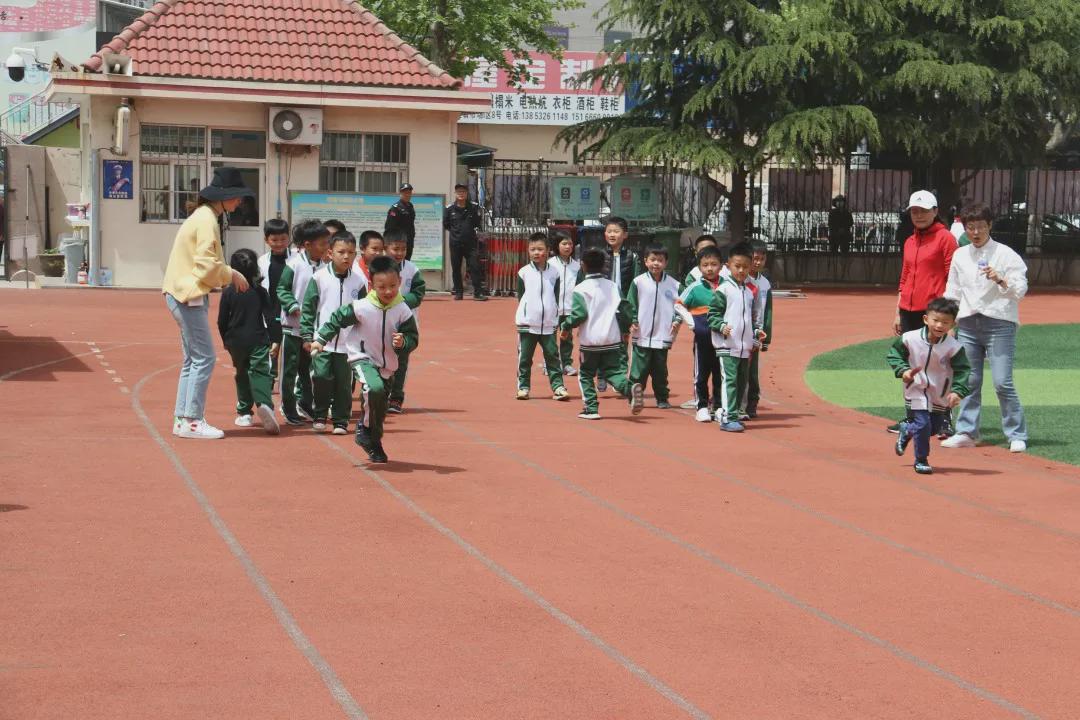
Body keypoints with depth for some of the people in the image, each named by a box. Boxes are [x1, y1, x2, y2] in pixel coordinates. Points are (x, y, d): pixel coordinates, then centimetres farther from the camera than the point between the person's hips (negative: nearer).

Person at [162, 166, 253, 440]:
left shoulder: (204, 216, 17)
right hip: (189, 295, -11)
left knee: (193, 359, 14)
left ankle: (182, 419, 16)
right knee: (204, 358, -8)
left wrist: (228, 275, 10)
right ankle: (192, 421, -7)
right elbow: (207, 265, -21)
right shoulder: (207, 220, -15)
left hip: (183, 295, 11)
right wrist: (232, 276, -7)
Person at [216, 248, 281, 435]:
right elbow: (270, 318, -2)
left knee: (242, 374, 16)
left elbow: (222, 321, 0)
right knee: (260, 372, -5)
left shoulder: (228, 292, -2)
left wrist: (226, 341, 15)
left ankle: (244, 413, 16)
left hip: (236, 342, 1)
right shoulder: (260, 291, 0)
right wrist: (274, 339, 6)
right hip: (258, 341, -1)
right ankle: (264, 404, -32)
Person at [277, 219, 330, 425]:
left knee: (307, 368, 15)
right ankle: (289, 409, 12)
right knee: (290, 368, 3)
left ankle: (305, 405, 27)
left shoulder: (323, 267, 1)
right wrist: (295, 308, -21)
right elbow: (282, 289, -10)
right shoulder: (294, 263, -12)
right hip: (292, 324, -5)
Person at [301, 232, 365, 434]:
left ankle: (341, 421, 14)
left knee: (344, 383, 3)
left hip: (348, 343, 2)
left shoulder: (359, 281, 4)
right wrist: (307, 336, -2)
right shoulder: (319, 278, -1)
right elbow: (308, 308, 1)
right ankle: (320, 416, 10)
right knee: (321, 376, -9)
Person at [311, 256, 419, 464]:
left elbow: (413, 337, -6)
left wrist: (403, 342, -28)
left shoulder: (403, 311, -12)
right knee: (375, 389, -32)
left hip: (387, 364, 4)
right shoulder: (362, 308, -19)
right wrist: (320, 339, -8)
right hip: (362, 358, -4)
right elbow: (338, 319, -7)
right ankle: (367, 429, -11)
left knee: (379, 409, 12)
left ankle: (373, 442, 37)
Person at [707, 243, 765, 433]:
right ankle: (728, 418, -15)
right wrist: (722, 326, -24)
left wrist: (755, 331, 11)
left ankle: (735, 414, 23)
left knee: (742, 381, 12)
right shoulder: (723, 289, -6)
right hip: (727, 345, -7)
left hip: (745, 346, 8)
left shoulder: (749, 292, 16)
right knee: (729, 380, -13)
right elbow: (713, 314, -8)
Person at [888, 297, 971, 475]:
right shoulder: (910, 339, -19)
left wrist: (957, 391, -29)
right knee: (923, 423, -11)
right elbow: (895, 353, -3)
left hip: (940, 393, 2)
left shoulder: (954, 347, -20)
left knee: (935, 426, 14)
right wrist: (903, 370, -19)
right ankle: (921, 460, 10)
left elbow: (962, 370, -15)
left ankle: (907, 430, 45)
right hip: (917, 389, -2)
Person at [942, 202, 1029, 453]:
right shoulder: (960, 256, 12)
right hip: (968, 324, 5)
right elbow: (952, 293, 18)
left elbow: (1020, 290, -6)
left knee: (1002, 382, -9)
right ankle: (966, 432, 16)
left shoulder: (1005, 254, -1)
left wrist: (999, 280, -23)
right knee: (969, 381, 8)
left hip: (999, 323, -5)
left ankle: (1017, 435, 0)